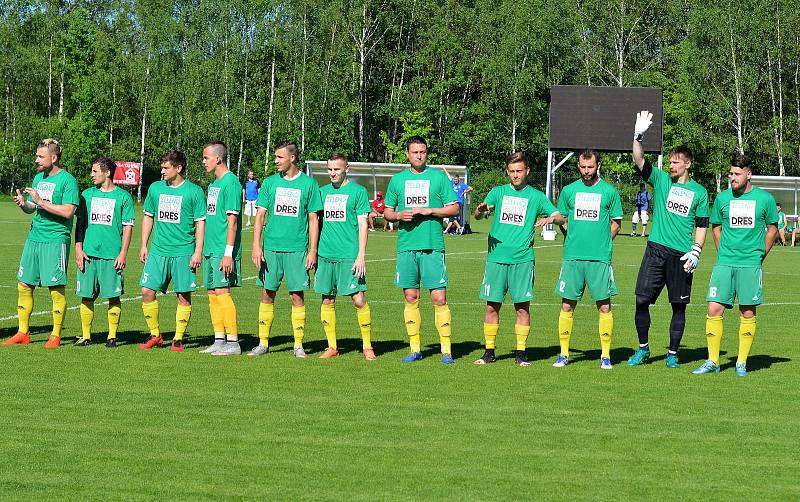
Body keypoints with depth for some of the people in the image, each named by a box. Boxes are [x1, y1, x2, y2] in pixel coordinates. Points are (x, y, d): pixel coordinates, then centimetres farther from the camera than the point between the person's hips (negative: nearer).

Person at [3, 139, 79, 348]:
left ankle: (56, 335, 5)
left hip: (56, 240, -8)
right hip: (34, 237, 8)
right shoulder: (38, 178, 15)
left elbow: (68, 212, -18)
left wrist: (40, 201, -18)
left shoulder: (67, 180, -9)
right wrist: (23, 204, -2)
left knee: (56, 288, -4)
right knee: (24, 285, 7)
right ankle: (23, 333, 16)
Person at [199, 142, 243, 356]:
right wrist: (204, 249, 19)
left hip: (223, 250, -9)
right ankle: (219, 340, 14)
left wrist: (228, 253, -20)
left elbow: (232, 221, -17)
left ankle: (233, 342, -7)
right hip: (210, 249, 9)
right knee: (212, 293, 9)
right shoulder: (213, 184, 17)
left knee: (221, 291, -10)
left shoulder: (230, 183, -12)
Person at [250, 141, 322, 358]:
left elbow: (313, 220, 4)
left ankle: (299, 345, 6)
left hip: (297, 249, -2)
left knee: (297, 295, -1)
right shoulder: (270, 183, 8)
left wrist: (313, 251, -2)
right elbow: (260, 215, 6)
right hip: (271, 247, 2)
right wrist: (256, 246, -4)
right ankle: (263, 343, 11)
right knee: (267, 294, 4)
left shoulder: (308, 184, 2)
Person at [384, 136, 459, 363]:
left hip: (433, 246, -3)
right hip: (406, 246, 3)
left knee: (439, 298, -7)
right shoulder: (398, 179, 12)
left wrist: (430, 211, -11)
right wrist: (399, 215, -5)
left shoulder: (438, 177, 4)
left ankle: (446, 349, -2)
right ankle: (415, 349, 12)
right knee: (411, 298, 5)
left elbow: (454, 208, 3)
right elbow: (387, 212, 17)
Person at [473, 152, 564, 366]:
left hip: (523, 258, -1)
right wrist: (480, 210, -23)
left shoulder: (536, 196, 9)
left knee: (522, 306, -2)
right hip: (496, 257, 1)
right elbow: (478, 215, 1)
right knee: (492, 306, 1)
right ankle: (489, 352, 10)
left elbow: (560, 217, 7)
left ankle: (520, 353, 5)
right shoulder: (498, 192, 11)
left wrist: (551, 219, -16)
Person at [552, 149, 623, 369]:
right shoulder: (569, 190, 9)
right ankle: (564, 353, 10)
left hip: (600, 258, -2)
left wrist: (601, 243, 2)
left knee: (604, 306, -1)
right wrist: (574, 240, 7)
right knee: (567, 306, 2)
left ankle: (605, 355, 6)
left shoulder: (609, 191, 4)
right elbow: (561, 220, 17)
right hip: (572, 257, 2)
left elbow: (615, 224, 9)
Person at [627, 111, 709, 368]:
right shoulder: (661, 180, 8)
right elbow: (639, 160, -5)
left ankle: (672, 354, 14)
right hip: (656, 250, 1)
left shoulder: (699, 192, 7)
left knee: (679, 306, 3)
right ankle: (643, 348, 12)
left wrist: (696, 251, -4)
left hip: (681, 255, -1)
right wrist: (638, 136, -19)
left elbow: (702, 226, 8)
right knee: (642, 300, -4)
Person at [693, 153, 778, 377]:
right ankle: (712, 361, 4)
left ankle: (742, 363, 11)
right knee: (714, 310, -5)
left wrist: (760, 255, 8)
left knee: (747, 313, 2)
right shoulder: (722, 198, 5)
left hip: (751, 264, -1)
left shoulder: (764, 198, 1)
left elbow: (772, 228, 12)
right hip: (724, 263, 1)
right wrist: (724, 253, 11)